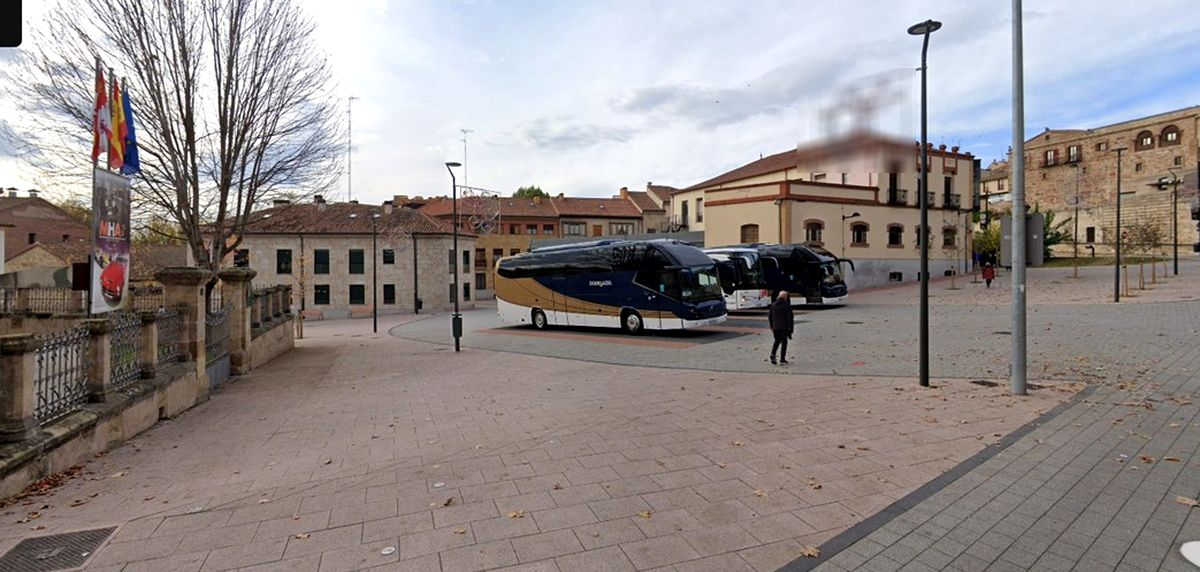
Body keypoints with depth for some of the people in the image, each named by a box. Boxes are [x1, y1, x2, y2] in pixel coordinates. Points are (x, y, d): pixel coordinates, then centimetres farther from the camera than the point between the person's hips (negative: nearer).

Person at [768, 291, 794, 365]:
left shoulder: (773, 305, 7)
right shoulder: (787, 305, -6)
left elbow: (770, 317, 9)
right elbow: (790, 317, -10)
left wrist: (771, 327, 17)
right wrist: (790, 327, -5)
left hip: (775, 327, 4)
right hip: (784, 327, -4)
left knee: (777, 341, 17)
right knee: (784, 342, 6)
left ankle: (772, 354, -4)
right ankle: (782, 359, 7)